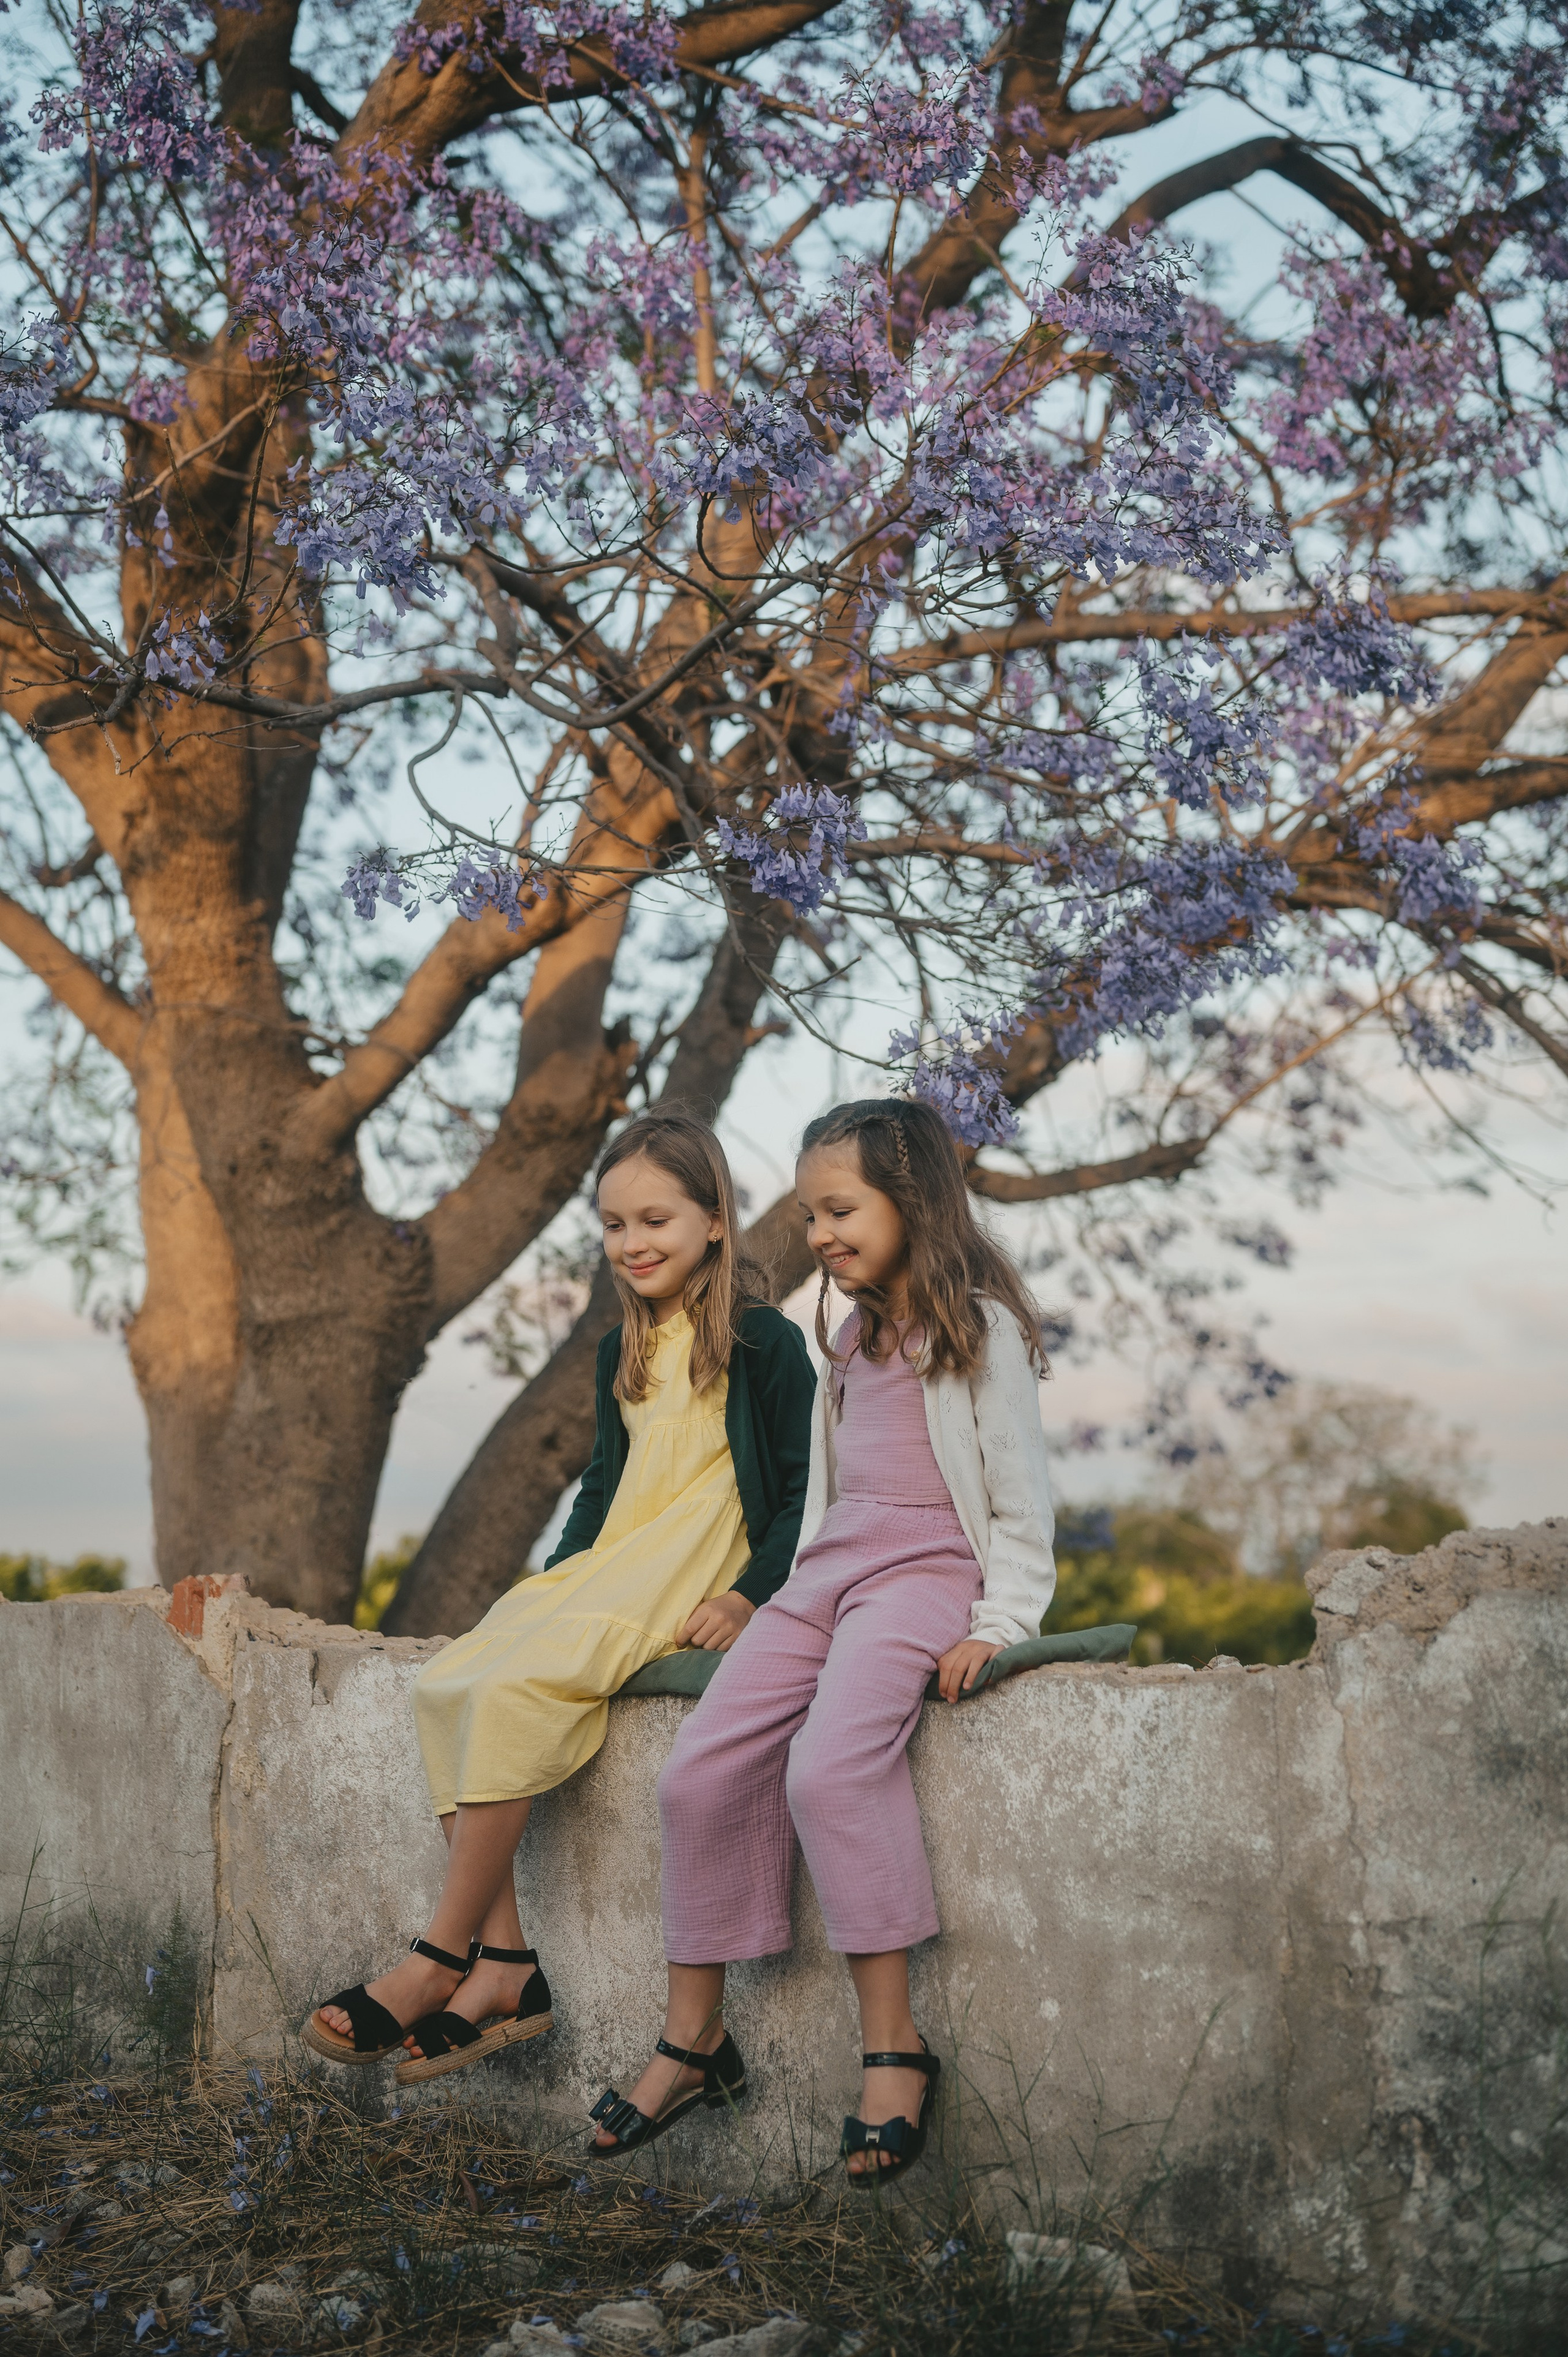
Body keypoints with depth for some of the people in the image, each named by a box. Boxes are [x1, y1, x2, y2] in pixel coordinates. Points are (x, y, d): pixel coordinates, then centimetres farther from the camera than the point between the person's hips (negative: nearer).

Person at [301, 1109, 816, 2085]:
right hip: (606, 1571, 8)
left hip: (691, 1585, -8)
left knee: (515, 1689, -29)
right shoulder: (626, 1351, 20)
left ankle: (444, 1958, -20)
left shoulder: (765, 1342, -3)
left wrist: (752, 1594, -17)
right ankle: (503, 1965, -22)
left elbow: (807, 1489, -6)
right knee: (448, 1683, -17)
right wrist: (558, 1577, 11)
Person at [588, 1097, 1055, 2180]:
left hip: (926, 1575, -8)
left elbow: (1020, 1496, -6)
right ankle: (696, 2036, 2)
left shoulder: (981, 1327, -3)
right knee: (701, 1769, -9)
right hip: (828, 1573, 8)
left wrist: (999, 1624, -14)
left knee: (830, 1761, -31)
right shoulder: (852, 1340, 22)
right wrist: (799, 1596, 15)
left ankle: (893, 2041, -24)